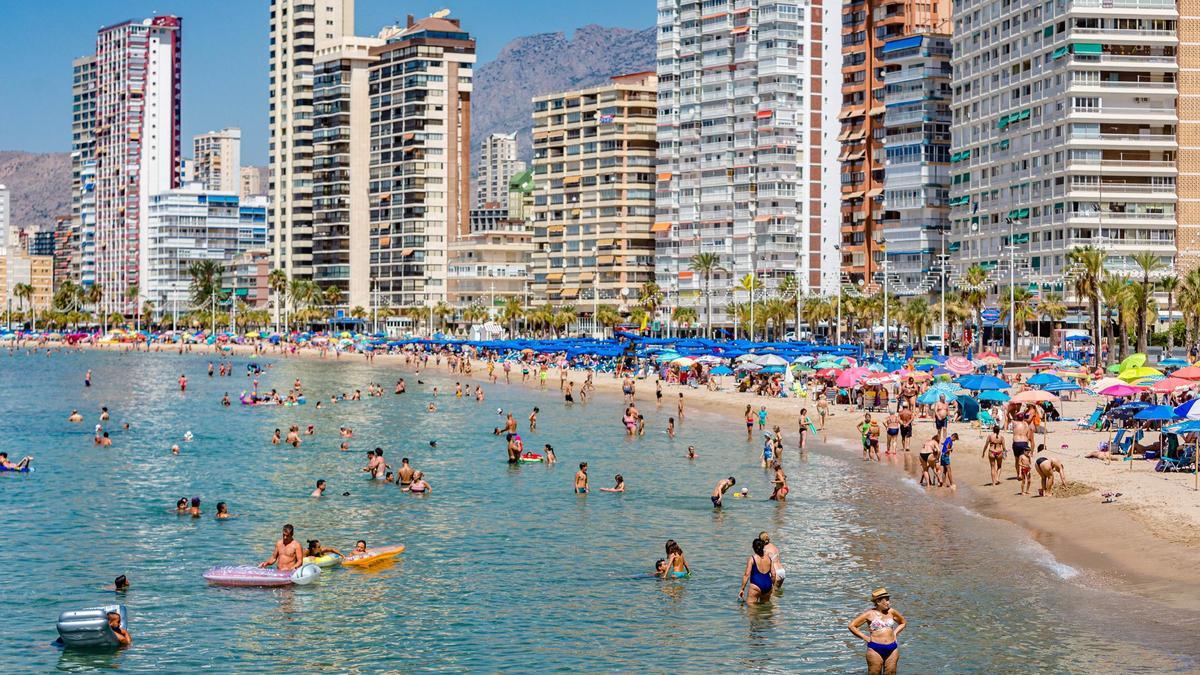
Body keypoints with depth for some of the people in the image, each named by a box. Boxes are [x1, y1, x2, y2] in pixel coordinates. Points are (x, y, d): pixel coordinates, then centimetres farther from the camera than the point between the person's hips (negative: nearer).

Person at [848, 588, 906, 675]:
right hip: (875, 649, -4)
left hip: (892, 649, 4)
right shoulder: (870, 614, -2)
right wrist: (864, 637, -2)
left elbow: (902, 623, 27)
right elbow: (852, 626, 1)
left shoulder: (891, 612, 8)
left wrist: (895, 633, 13)